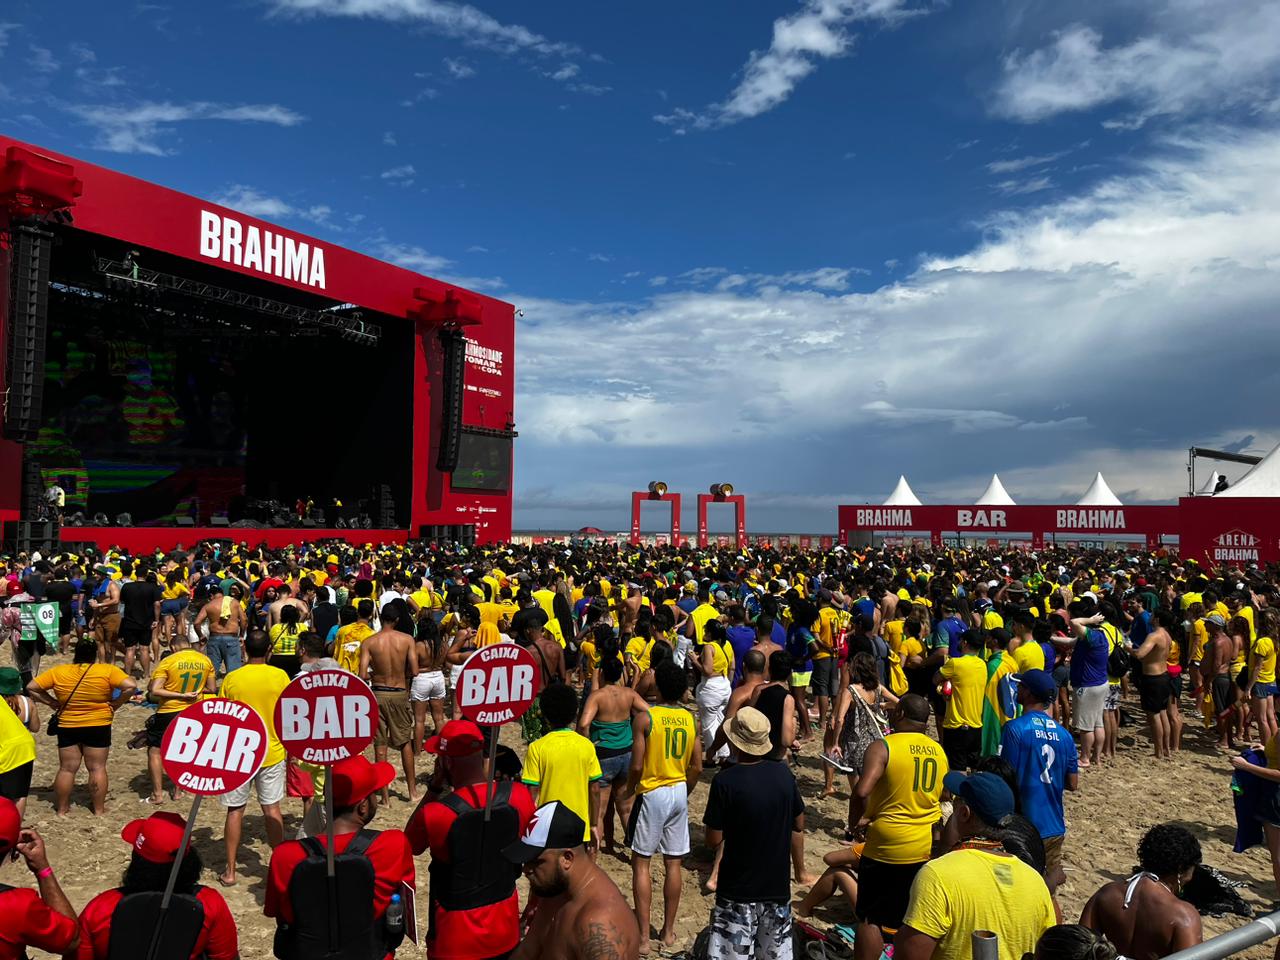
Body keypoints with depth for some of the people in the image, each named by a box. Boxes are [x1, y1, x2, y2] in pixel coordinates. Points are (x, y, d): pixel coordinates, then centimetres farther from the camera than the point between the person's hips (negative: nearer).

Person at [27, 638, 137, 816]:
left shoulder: (57, 672, -3)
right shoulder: (108, 671, -12)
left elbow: (31, 687, 0)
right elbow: (131, 685, -20)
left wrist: (53, 703, 4)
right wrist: (116, 704, -7)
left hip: (67, 727, 2)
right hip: (98, 726, -2)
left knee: (67, 769, 12)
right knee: (97, 768, 6)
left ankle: (61, 808, 20)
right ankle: (99, 809, 12)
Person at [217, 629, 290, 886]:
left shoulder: (231, 678, -7)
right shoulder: (280, 676, -8)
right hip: (272, 753, 0)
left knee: (235, 810, 10)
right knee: (272, 808, 10)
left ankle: (230, 871, 16)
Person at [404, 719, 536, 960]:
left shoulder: (434, 813, -27)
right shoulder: (518, 795, -17)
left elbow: (410, 846, -4)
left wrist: (434, 788, -7)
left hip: (457, 940, -3)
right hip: (505, 930, 3)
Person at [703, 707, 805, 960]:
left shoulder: (726, 780, -19)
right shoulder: (784, 773, -5)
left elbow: (713, 840, -13)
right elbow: (799, 825, 7)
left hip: (739, 891, -4)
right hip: (778, 886, 5)